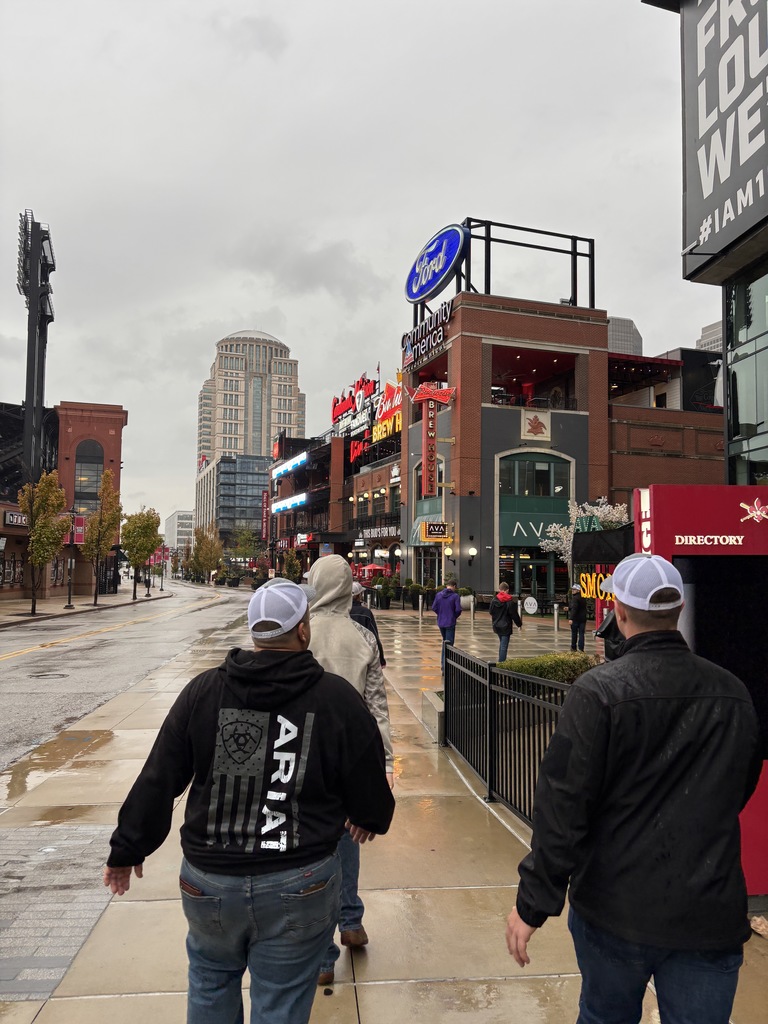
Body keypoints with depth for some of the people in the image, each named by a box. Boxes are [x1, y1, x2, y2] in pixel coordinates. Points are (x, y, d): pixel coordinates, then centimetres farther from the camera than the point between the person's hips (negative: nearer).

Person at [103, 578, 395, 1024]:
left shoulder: (202, 690, -6)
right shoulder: (338, 698, -12)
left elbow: (157, 781, -1)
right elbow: (369, 785, -3)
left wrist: (129, 848, 13)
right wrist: (373, 818, 20)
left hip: (207, 881, 2)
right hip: (299, 886, -2)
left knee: (211, 981, 29)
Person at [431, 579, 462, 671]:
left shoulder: (438, 594, 2)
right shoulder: (455, 596, -11)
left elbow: (434, 607, 1)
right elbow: (458, 609, -15)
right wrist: (455, 616, 5)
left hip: (440, 622, 5)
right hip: (450, 623, -5)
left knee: (445, 642, 22)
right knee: (449, 644, 0)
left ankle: (443, 664, 22)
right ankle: (444, 665, -5)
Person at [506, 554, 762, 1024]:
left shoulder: (598, 691, -17)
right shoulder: (734, 693, -2)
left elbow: (563, 806, -18)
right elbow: (740, 792, 13)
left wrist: (533, 905, -10)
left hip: (616, 907, -2)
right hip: (711, 914, 3)